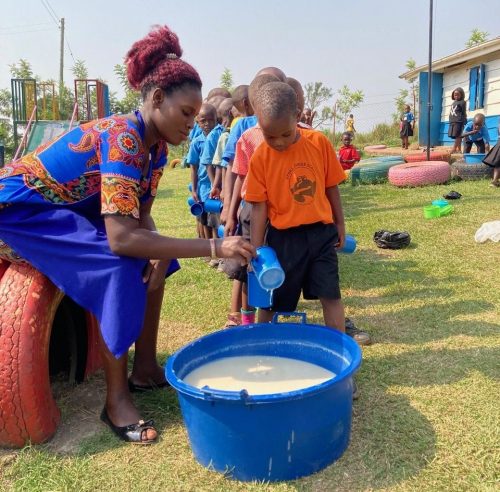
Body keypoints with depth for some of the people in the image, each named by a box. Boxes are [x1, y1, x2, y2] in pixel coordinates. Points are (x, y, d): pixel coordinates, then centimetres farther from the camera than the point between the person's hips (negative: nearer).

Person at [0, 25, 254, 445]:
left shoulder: (155, 145, -4)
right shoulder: (122, 140, -31)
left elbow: (141, 218, 0)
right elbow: (122, 240, -40)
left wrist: (158, 253, -22)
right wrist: (213, 247, -40)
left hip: (67, 206, 9)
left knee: (155, 259, 2)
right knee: (122, 268, -25)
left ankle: (145, 368, 10)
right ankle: (116, 400, -13)